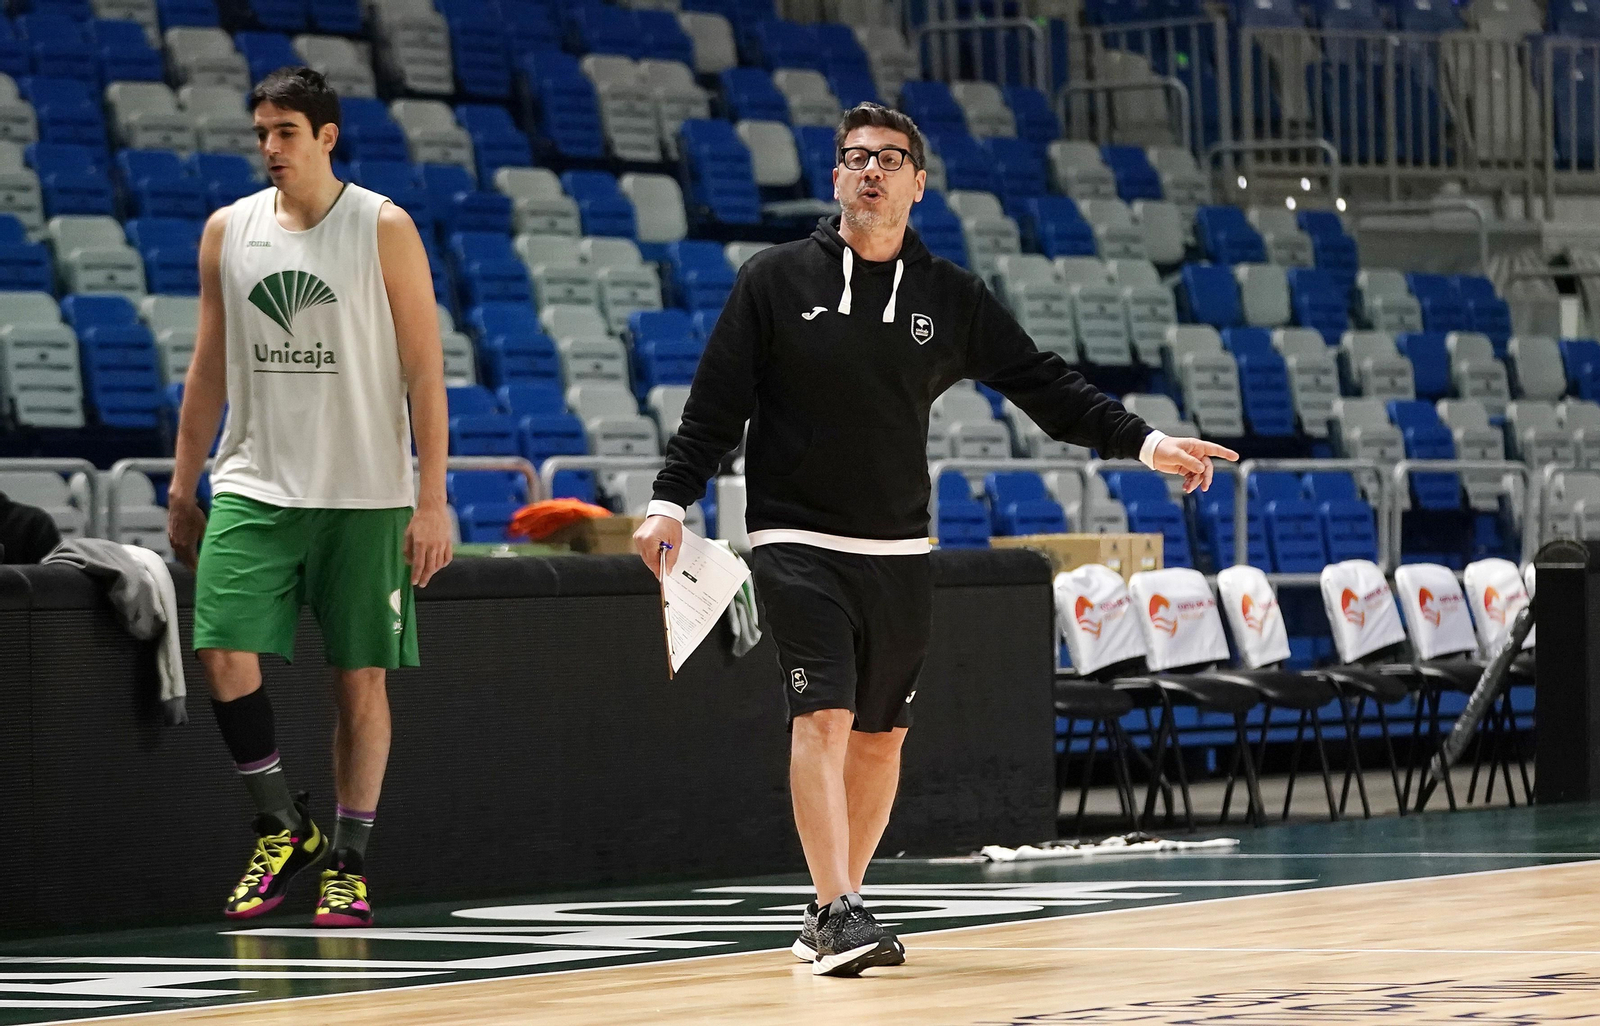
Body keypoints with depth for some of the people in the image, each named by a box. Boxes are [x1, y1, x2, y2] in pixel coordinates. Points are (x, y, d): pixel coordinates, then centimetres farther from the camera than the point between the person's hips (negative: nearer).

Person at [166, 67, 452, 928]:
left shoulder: (384, 230, -4)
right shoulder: (228, 230, 7)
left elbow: (425, 371, -5)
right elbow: (208, 369, 13)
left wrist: (431, 500, -10)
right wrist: (182, 487, 9)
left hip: (363, 494, -3)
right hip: (253, 487, 3)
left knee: (360, 679, 1)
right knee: (225, 654, -12)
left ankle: (347, 862, 11)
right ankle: (283, 827, 6)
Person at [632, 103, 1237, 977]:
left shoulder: (949, 297, 6)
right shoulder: (776, 281, -2)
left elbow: (1044, 385, 7)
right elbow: (716, 405, -1)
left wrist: (1143, 442, -1)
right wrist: (671, 502, -10)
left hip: (899, 552, 4)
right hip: (799, 543, -4)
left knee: (881, 737, 7)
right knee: (822, 718, -16)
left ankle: (833, 910, 20)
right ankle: (839, 914, -21)